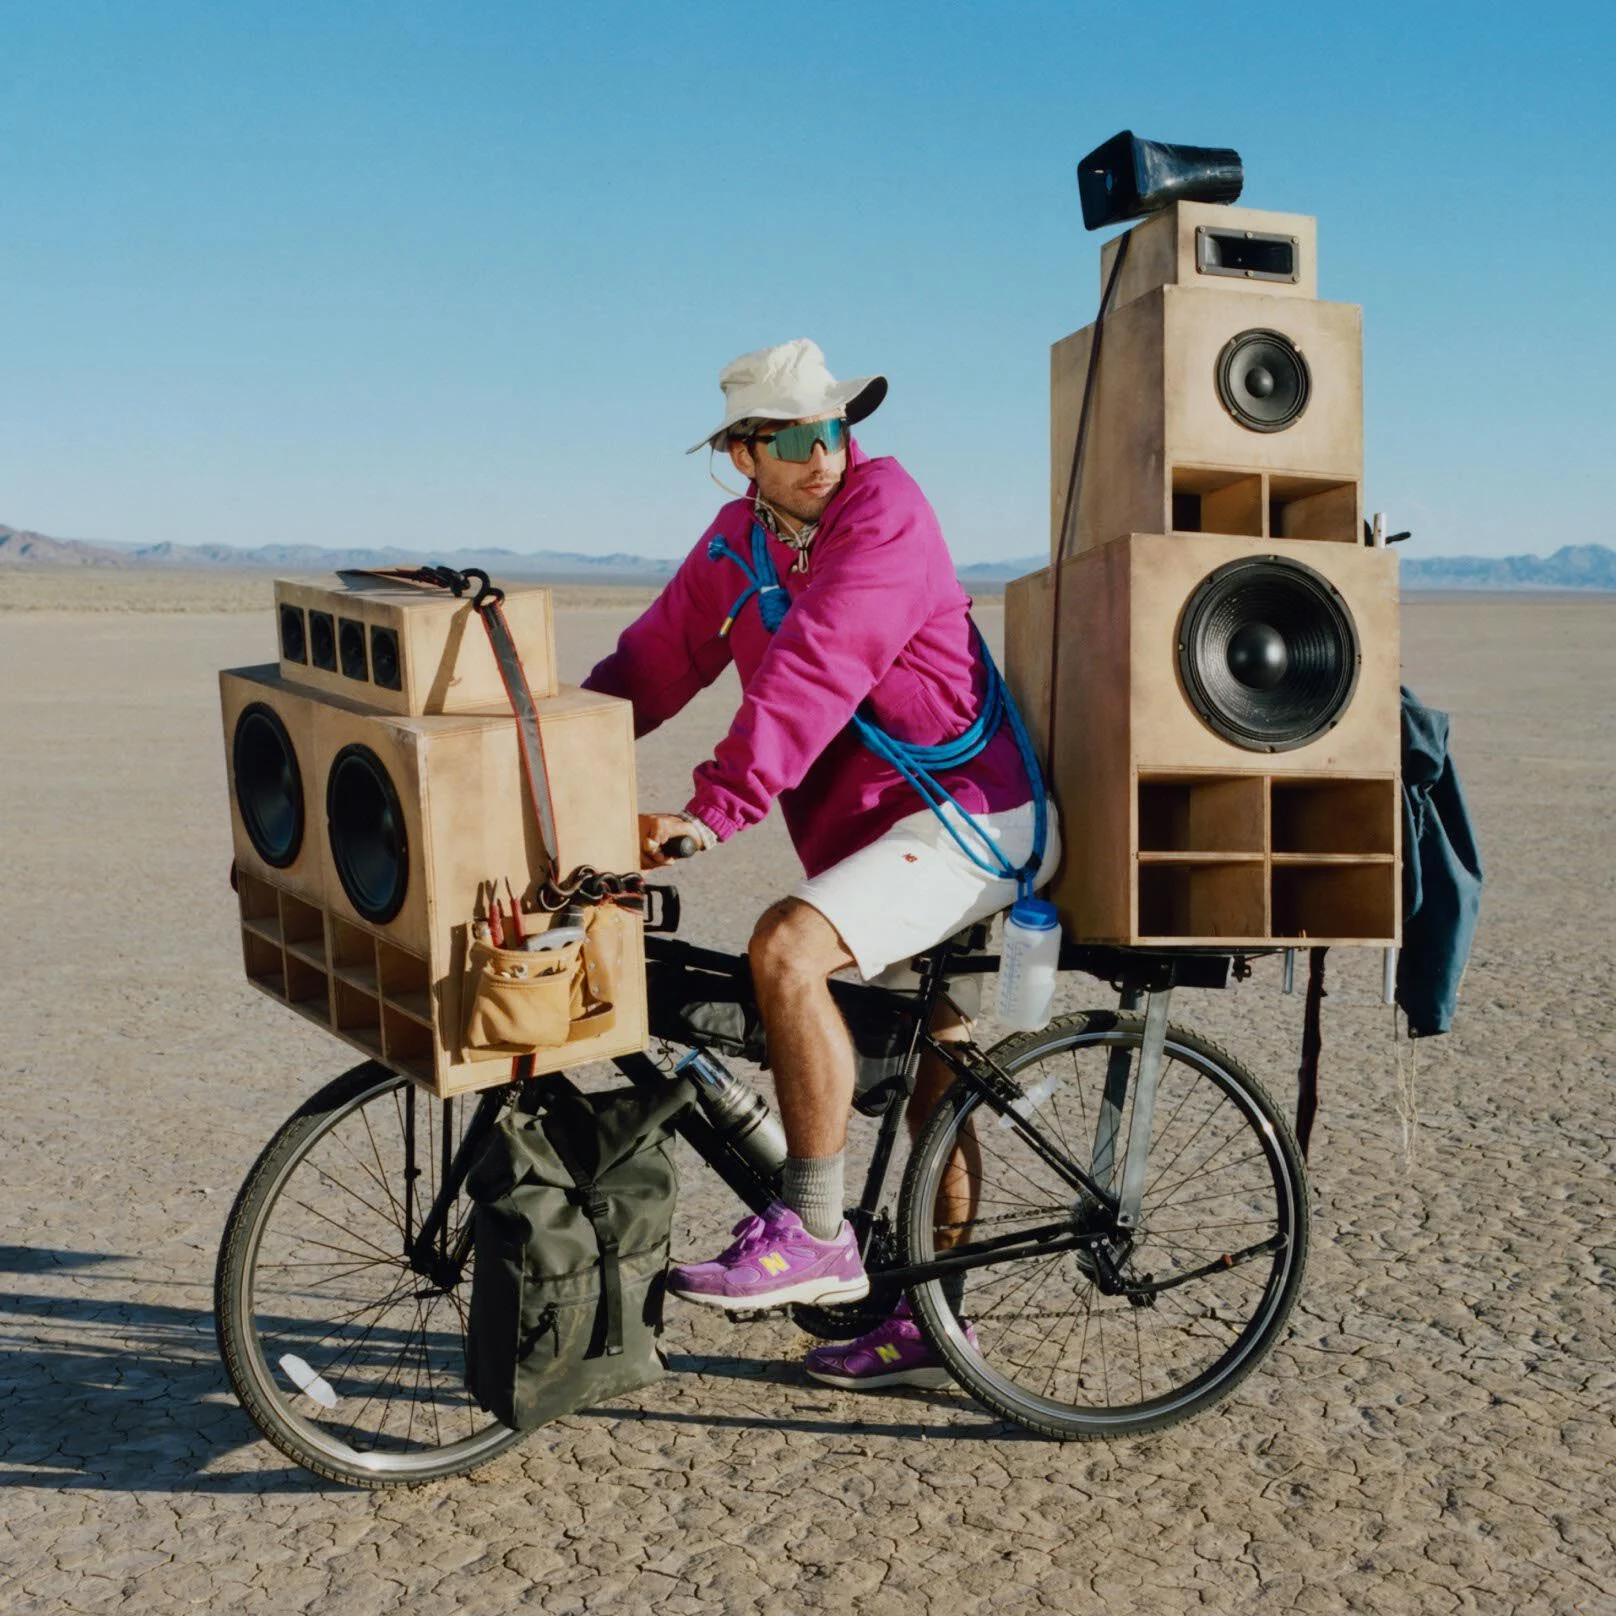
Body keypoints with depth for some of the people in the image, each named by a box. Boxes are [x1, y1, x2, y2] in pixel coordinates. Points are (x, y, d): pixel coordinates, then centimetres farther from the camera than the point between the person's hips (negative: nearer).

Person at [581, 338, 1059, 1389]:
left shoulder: (884, 507, -14)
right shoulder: (737, 541, 9)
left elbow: (810, 675, -26)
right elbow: (655, 662, 10)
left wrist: (713, 811, -33)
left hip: (971, 817, -8)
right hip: (881, 828, 9)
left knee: (786, 946, -28)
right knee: (932, 1073, 16)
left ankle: (814, 1238, -16)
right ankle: (930, 1322, 29)